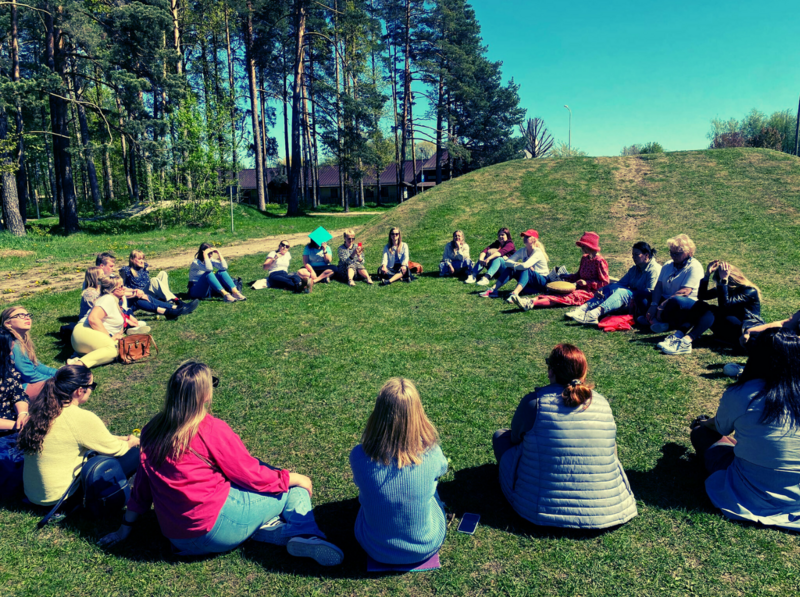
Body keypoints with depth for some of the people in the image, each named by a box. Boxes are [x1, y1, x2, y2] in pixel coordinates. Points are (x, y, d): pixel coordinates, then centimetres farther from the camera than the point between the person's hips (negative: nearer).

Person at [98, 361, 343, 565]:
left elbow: (142, 482, 12)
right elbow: (252, 476, -8)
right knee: (295, 488, 7)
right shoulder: (212, 430, -15)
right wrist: (295, 478, 6)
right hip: (217, 526, -7)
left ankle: (291, 533, -3)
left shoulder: (152, 431, 3)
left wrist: (126, 528, 25)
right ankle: (307, 533, -15)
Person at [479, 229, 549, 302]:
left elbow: (525, 266, -35)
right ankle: (493, 290, -24)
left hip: (542, 281, -6)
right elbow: (507, 262, -8)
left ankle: (515, 294, -55)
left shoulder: (538, 252, -19)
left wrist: (514, 265, -17)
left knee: (525, 270, -35)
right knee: (510, 269, -14)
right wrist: (516, 264, -26)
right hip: (528, 281, 6)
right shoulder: (523, 251, 2)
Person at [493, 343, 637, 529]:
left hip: (543, 510, -4)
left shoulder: (535, 401, -12)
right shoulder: (602, 403, -1)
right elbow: (612, 452, 12)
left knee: (501, 436, 15)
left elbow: (516, 437, 5)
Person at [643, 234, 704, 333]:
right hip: (665, 300, 7)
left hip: (688, 303, -7)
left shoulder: (694, 267, -7)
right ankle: (656, 320, -30)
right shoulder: (667, 265, 15)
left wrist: (664, 304, -27)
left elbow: (685, 291, -19)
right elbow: (658, 286, 2)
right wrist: (654, 304, -16)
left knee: (675, 301, -42)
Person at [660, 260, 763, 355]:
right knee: (700, 304, -15)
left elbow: (725, 304, -30)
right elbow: (702, 295, 1)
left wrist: (723, 280, -32)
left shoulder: (750, 291, -14)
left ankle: (686, 343, -50)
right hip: (727, 329, 7)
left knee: (711, 311, -32)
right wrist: (707, 274, -9)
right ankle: (678, 336, -33)